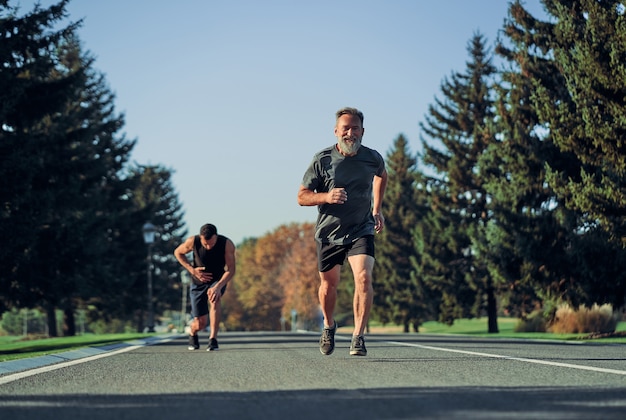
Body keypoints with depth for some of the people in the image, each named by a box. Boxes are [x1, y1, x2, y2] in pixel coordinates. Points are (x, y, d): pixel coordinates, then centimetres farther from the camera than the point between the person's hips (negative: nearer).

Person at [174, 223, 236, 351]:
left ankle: (213, 339, -30)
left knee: (215, 298, -37)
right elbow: (178, 252, -2)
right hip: (198, 282, 1)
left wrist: (218, 287, -42)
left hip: (218, 280, -1)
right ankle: (192, 334, 35)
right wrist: (192, 270, -15)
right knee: (200, 324, -4)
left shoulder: (227, 244, -25)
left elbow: (231, 270, -26)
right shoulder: (192, 241, -22)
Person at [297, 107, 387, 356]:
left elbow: (382, 176, 22)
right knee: (329, 285, 12)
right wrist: (326, 197, -26)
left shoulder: (373, 158, -4)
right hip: (329, 233, 0)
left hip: (361, 231, 0)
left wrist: (376, 210, 17)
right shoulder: (322, 160, -10)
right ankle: (328, 326, 41)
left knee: (364, 277, -22)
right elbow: (302, 197, -7)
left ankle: (358, 336, -19)